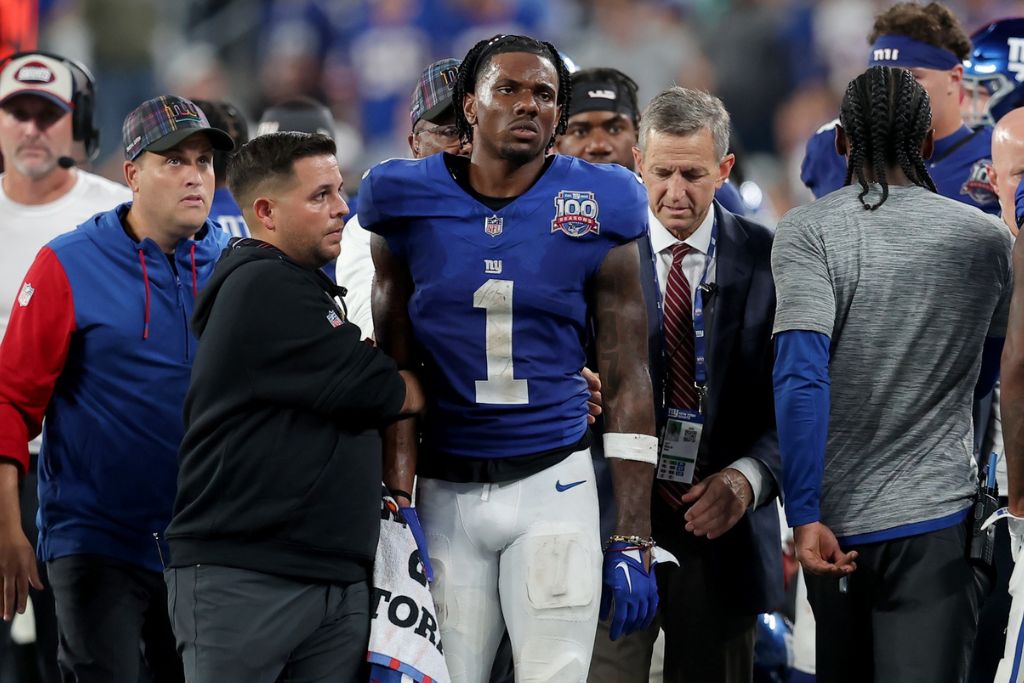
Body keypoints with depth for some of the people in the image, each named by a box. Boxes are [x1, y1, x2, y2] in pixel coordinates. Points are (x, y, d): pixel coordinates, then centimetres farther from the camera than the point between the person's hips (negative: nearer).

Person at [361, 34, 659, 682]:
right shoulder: (411, 205, 1)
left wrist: (634, 542, -4)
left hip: (554, 483, -1)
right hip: (447, 491, 1)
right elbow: (396, 371, 5)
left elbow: (628, 381, 1)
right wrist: (397, 504, -3)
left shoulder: (596, 210, -2)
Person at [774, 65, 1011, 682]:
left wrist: (804, 517, -16)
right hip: (937, 515, 0)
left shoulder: (807, 232, -6)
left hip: (838, 517, 0)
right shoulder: (988, 239, 2)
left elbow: (801, 378, -16)